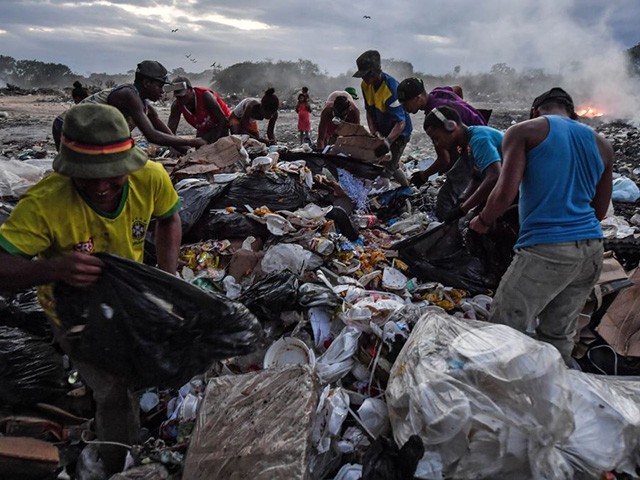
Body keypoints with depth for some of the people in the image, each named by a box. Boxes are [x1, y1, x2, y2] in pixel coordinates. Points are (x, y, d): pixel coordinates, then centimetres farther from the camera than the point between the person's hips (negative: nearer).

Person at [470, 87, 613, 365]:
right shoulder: (602, 146, 18)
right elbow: (599, 212, 21)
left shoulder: (524, 132, 2)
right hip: (592, 251, 7)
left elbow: (505, 194, -11)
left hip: (546, 249, -7)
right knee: (559, 335, 16)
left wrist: (483, 222, 6)